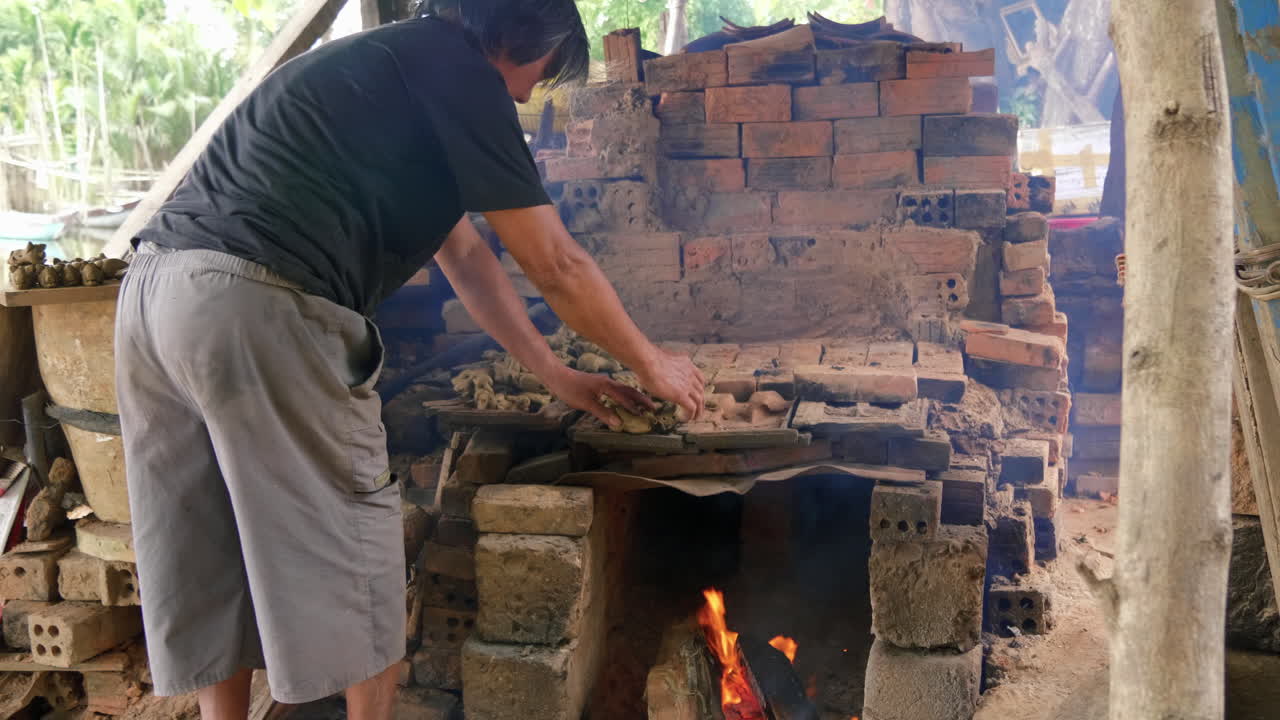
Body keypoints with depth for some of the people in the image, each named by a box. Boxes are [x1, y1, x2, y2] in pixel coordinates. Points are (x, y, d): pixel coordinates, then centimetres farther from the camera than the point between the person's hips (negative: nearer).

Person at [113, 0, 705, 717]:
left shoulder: (384, 65, 28)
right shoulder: (458, 67, 0)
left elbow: (467, 256, 30)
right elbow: (557, 266, 1)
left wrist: (554, 372, 33)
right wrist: (651, 361, 16)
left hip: (155, 289, 10)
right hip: (261, 307, -10)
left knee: (211, 560, 18)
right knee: (354, 547, 7)